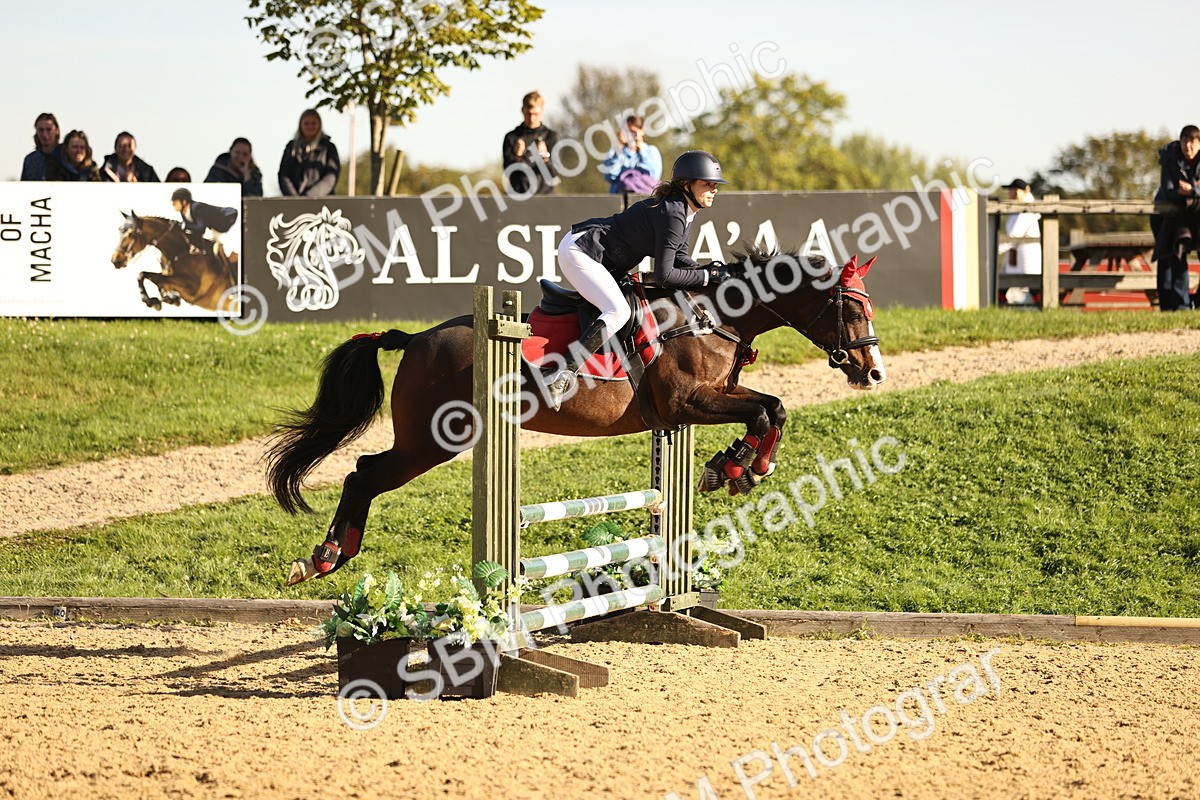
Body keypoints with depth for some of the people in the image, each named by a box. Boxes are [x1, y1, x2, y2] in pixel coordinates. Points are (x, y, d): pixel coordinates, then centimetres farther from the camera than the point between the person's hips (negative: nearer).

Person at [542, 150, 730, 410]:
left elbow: (678, 258, 13)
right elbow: (664, 275, -23)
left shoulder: (683, 209, 6)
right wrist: (707, 277, -18)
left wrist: (705, 269, -4)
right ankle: (564, 374, -29)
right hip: (578, 250, -11)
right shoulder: (673, 213, -23)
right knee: (618, 312, -24)